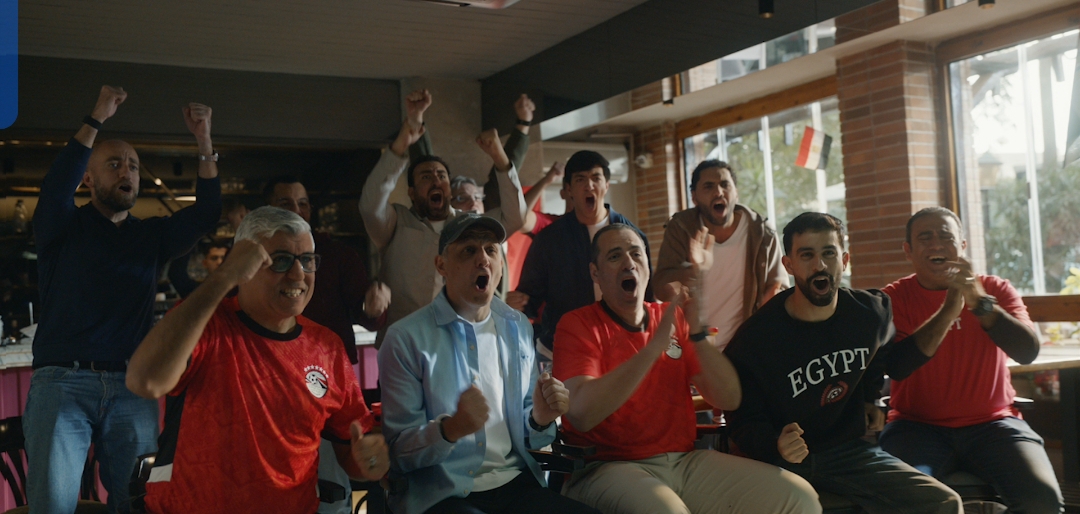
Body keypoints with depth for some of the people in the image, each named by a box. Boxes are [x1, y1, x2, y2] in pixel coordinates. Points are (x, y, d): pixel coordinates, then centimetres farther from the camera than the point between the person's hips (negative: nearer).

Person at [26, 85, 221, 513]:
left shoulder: (152, 236, 17)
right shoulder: (65, 228, 8)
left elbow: (206, 212, 4)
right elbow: (56, 186, -12)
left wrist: (204, 142, -5)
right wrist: (97, 119, -18)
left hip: (130, 388, 3)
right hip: (62, 381, -2)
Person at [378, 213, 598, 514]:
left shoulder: (518, 328, 10)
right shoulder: (406, 339, -5)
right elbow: (398, 450, -5)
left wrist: (540, 420, -6)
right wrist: (451, 428, -23)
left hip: (514, 481, 5)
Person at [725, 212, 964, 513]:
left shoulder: (871, 311, 0)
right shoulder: (755, 338, -17)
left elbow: (888, 359, 26)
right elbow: (744, 421, -12)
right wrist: (776, 445, -30)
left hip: (849, 451, 4)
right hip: (783, 460, -4)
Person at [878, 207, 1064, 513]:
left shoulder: (995, 289, 7)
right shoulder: (895, 298, 2)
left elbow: (1028, 352, -9)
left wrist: (981, 303, -25)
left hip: (991, 422, 3)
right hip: (918, 426, -2)